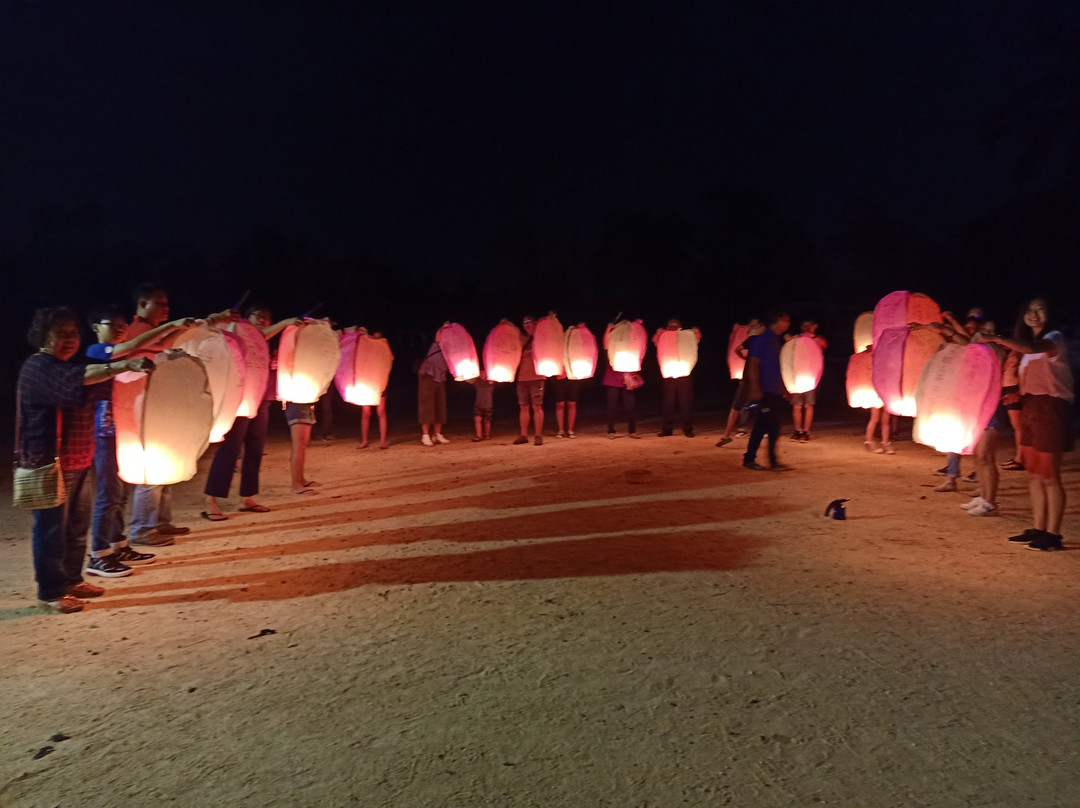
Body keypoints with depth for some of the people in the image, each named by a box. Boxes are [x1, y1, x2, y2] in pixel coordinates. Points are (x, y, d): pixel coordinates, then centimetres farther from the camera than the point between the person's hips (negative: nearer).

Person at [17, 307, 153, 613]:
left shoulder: (71, 367, 17)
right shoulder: (36, 368, -14)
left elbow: (104, 389, 21)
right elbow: (75, 380, -33)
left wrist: (135, 372, 5)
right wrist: (122, 365, -45)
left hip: (79, 463, 9)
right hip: (49, 464, -9)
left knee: (77, 526, 16)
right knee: (51, 529, -1)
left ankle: (71, 580, 29)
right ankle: (51, 593, 9)